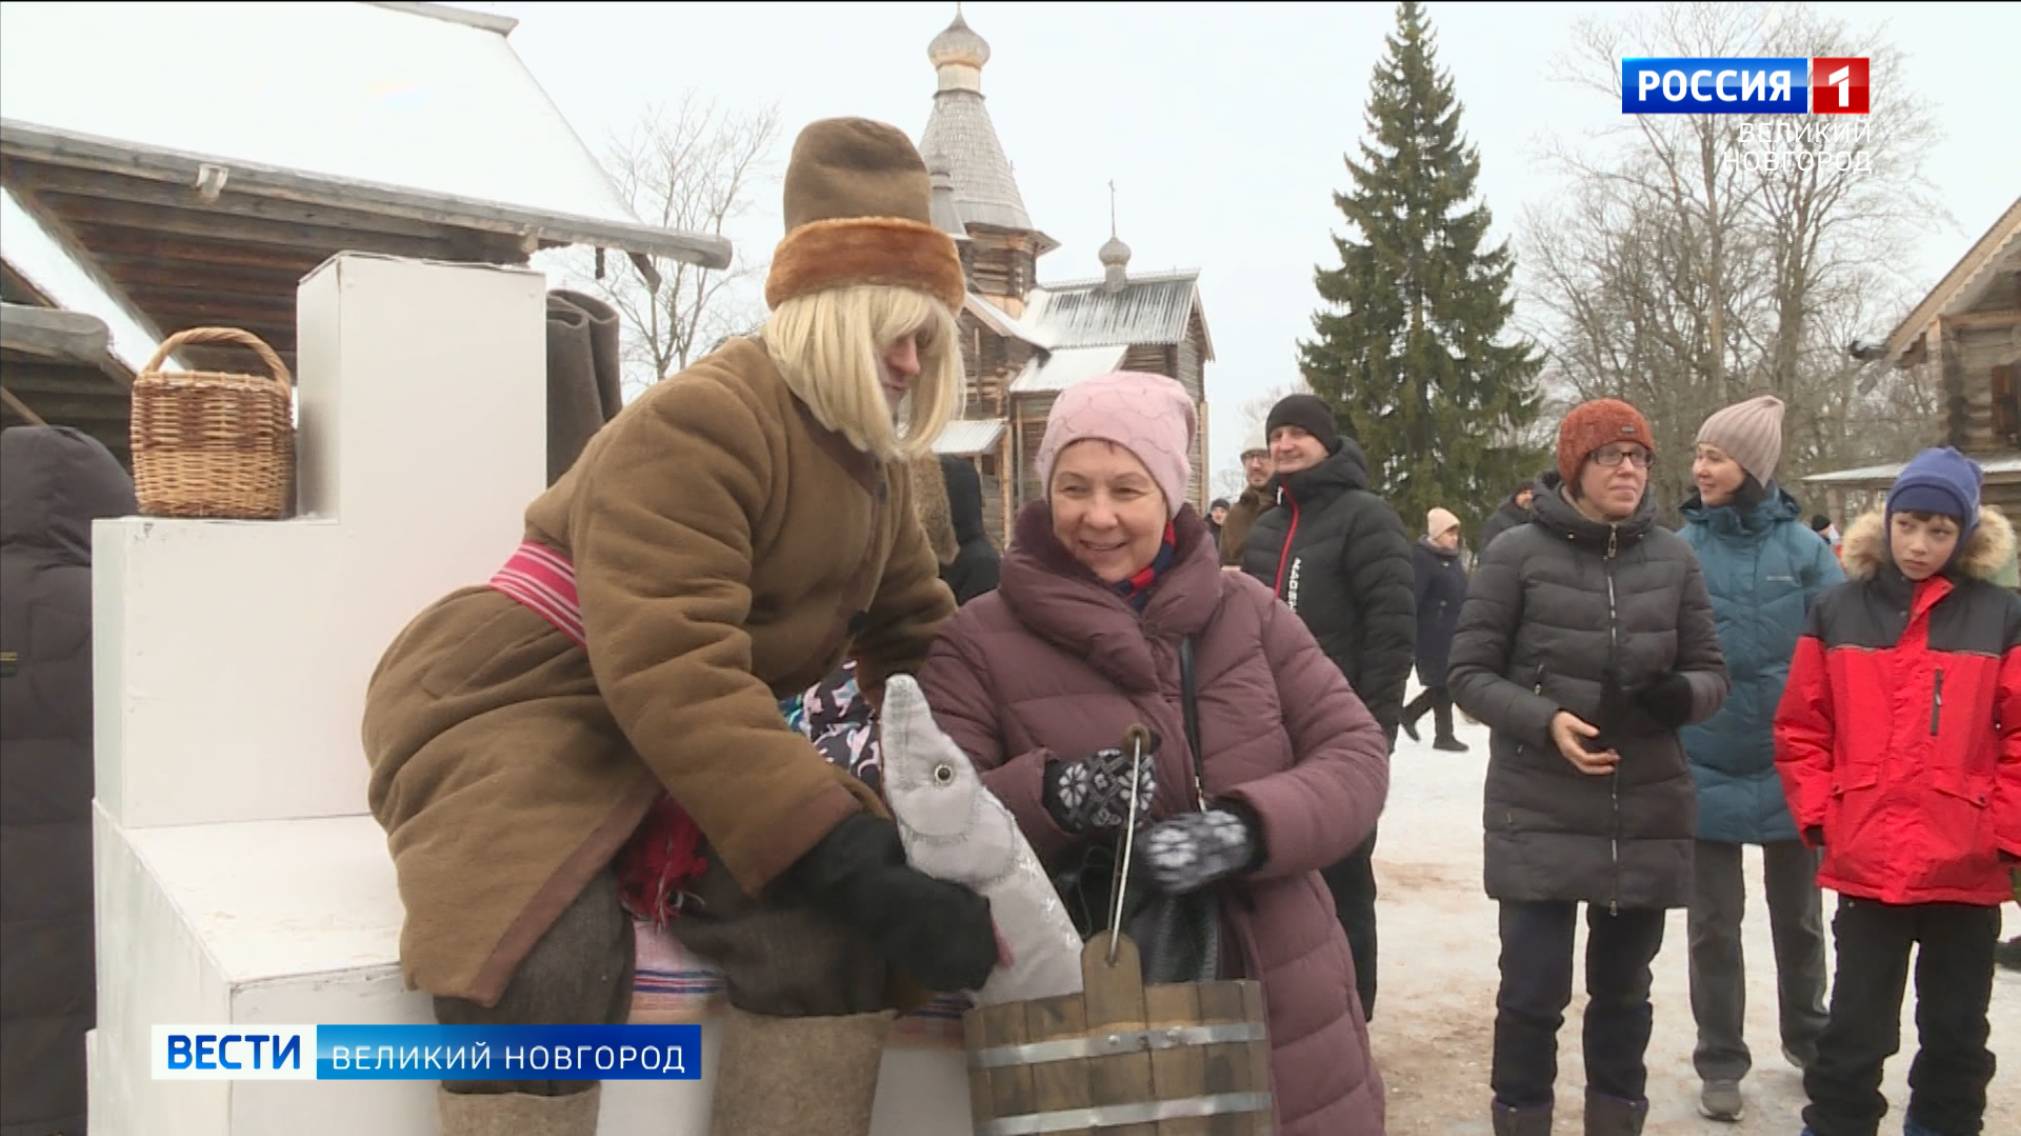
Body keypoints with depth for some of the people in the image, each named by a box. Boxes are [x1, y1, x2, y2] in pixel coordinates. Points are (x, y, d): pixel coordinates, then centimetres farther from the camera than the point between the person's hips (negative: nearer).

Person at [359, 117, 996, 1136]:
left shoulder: (872, 462, 9)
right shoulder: (700, 426, -20)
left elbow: (916, 640, 17)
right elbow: (674, 680, -31)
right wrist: (856, 869, -37)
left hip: (685, 747, 7)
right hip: (512, 712, -7)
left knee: (834, 929, -22)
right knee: (547, 963, -36)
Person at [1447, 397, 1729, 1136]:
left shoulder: (1673, 557, 2)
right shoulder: (1518, 552, -6)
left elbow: (1712, 672, 8)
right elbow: (1467, 672, -4)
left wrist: (1682, 695, -15)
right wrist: (1544, 720, -19)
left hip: (1647, 816, 3)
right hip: (1539, 815, -3)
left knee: (1623, 990, 16)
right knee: (1532, 991, -2)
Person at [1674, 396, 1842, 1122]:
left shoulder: (1802, 547, -7)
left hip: (1790, 768, 1)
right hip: (1705, 767, 0)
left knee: (1798, 913, 19)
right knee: (1714, 922, 10)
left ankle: (1807, 1038, 40)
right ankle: (1721, 1061, 25)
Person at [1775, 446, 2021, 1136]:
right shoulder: (1838, 611, 2)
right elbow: (1801, 730, 4)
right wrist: (1818, 816, -4)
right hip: (1865, 866, 0)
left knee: (1956, 1033, 15)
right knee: (1855, 1033, 8)